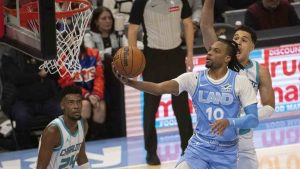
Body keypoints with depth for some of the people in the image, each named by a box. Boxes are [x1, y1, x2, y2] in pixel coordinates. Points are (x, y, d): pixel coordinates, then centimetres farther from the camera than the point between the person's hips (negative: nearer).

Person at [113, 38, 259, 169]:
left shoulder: (240, 82, -8)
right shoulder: (194, 78, -4)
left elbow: (253, 119, -11)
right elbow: (159, 88, -16)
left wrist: (229, 122, -30)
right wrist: (130, 82, -32)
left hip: (226, 152, -1)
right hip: (199, 146, 1)